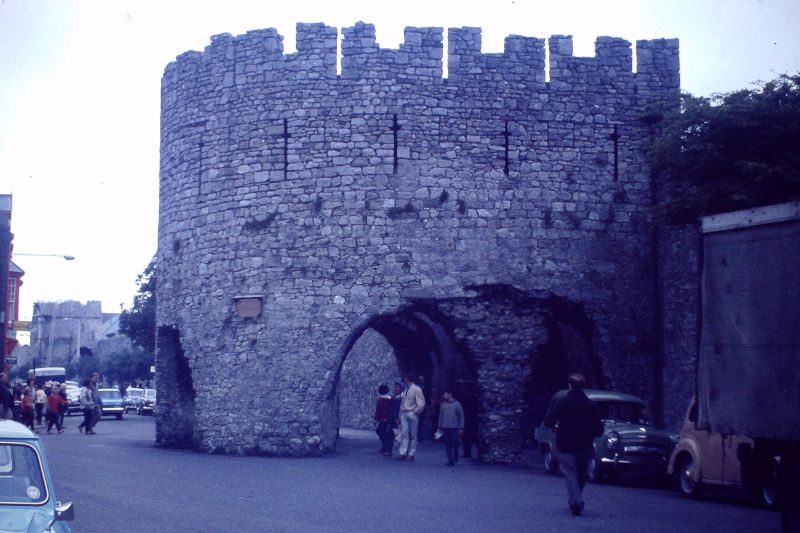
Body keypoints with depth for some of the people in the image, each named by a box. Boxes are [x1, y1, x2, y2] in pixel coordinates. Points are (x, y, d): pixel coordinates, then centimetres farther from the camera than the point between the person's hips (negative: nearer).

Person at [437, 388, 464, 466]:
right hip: (445, 427, 3)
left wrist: (461, 428, -4)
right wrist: (439, 426, 11)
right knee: (448, 444, 0)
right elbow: (441, 416, 14)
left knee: (454, 443, -3)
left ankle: (455, 457, 22)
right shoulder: (443, 404, 6)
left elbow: (461, 416, -1)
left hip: (454, 427, -3)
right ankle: (450, 460, 3)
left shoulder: (456, 404, -4)